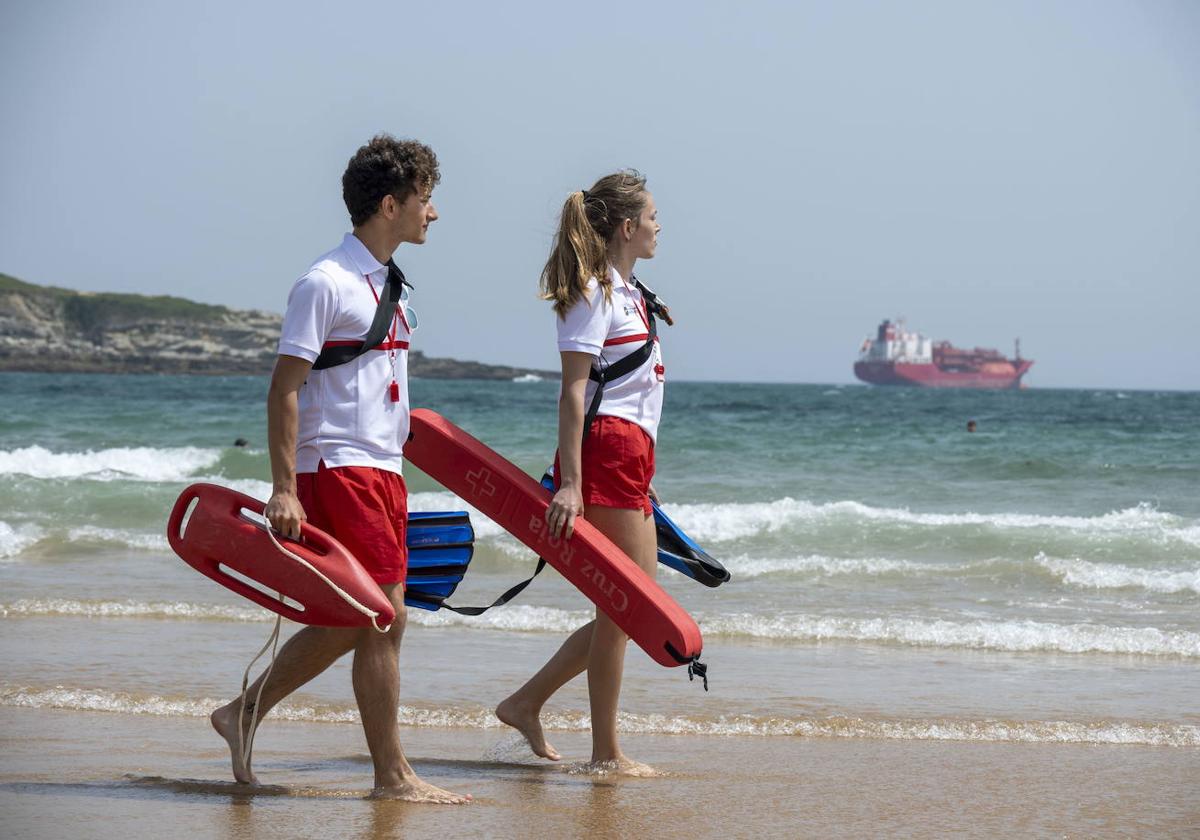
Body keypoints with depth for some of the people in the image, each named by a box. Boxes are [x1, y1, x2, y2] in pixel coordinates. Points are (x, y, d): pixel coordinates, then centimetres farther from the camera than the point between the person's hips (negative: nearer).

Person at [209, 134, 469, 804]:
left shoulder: (388, 285, 16)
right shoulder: (326, 284, -12)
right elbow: (285, 388, -14)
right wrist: (284, 490, -19)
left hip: (381, 472, 9)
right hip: (337, 469, -9)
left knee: (349, 622, 12)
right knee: (383, 620, -8)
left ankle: (245, 713, 26)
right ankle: (393, 776, -2)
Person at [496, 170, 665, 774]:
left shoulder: (626, 293, 19)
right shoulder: (594, 293, -9)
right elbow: (573, 392, -16)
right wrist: (570, 482, -22)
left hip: (630, 457, 10)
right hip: (605, 450, -10)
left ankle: (527, 703, 16)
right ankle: (606, 753, 2)